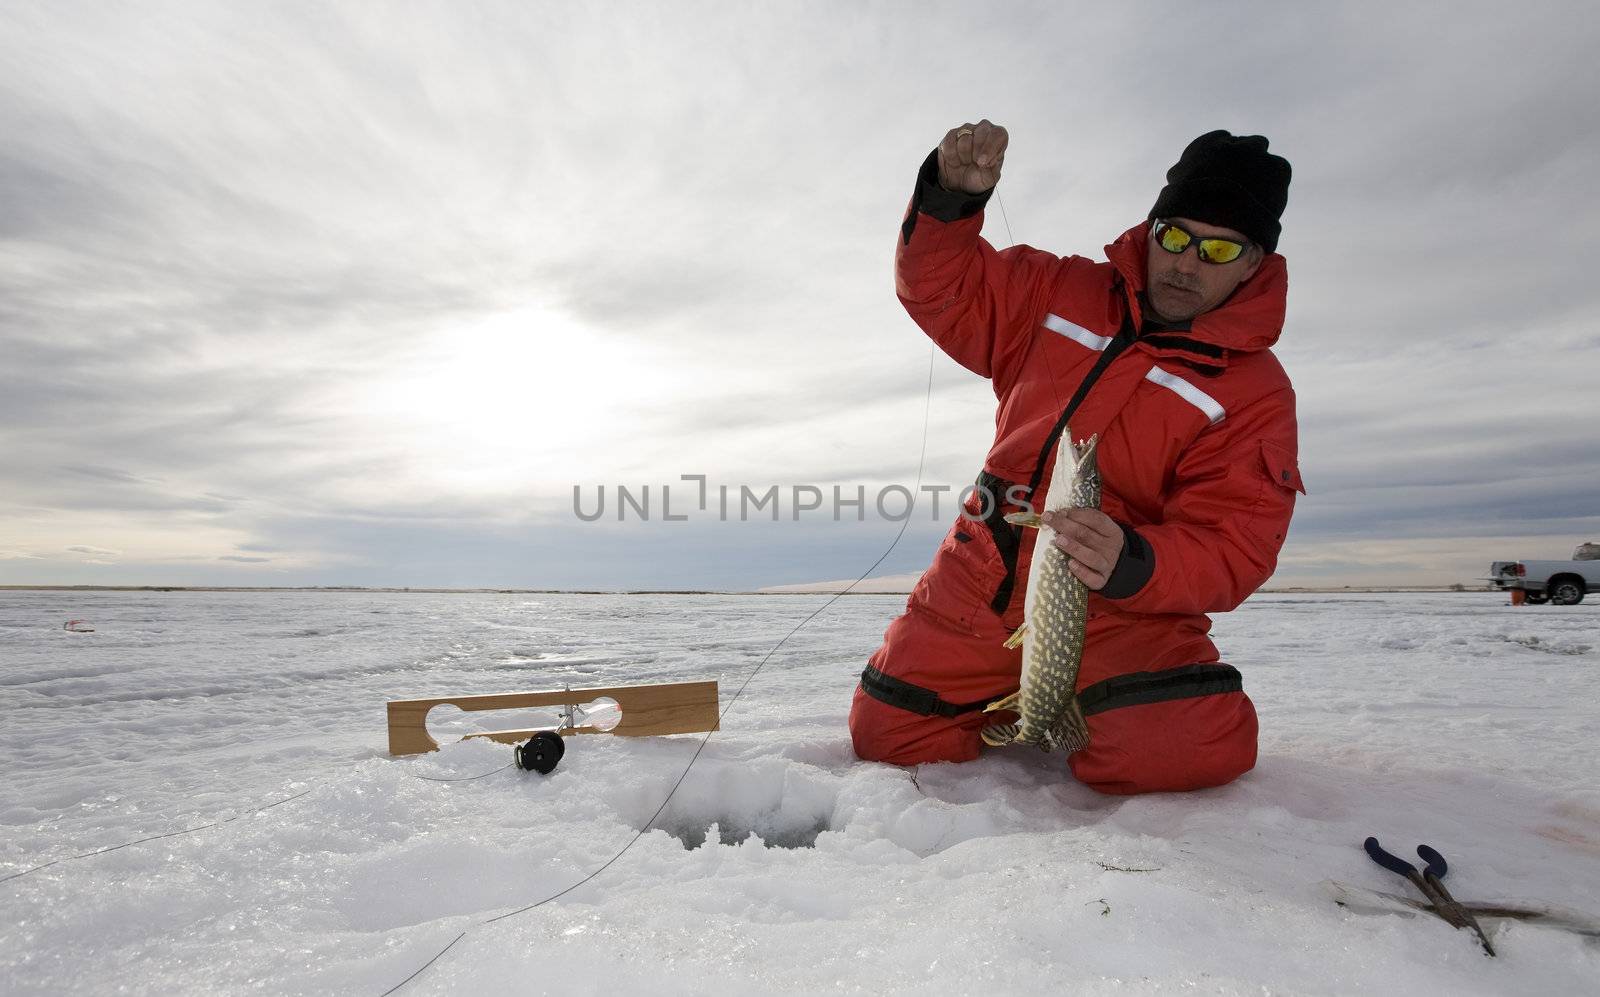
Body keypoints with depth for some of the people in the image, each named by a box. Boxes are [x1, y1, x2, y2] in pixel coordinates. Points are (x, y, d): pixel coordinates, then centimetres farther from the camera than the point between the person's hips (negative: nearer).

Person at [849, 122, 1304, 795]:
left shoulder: (1256, 392, -4)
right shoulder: (1064, 295, 6)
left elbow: (1229, 549, -11)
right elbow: (941, 287, 8)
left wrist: (1130, 565, -32)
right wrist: (951, 194, -12)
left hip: (1117, 609, -2)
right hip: (979, 587, 3)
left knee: (1191, 749, -28)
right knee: (885, 735, 2)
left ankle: (1093, 710, 8)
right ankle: (1017, 706, 30)